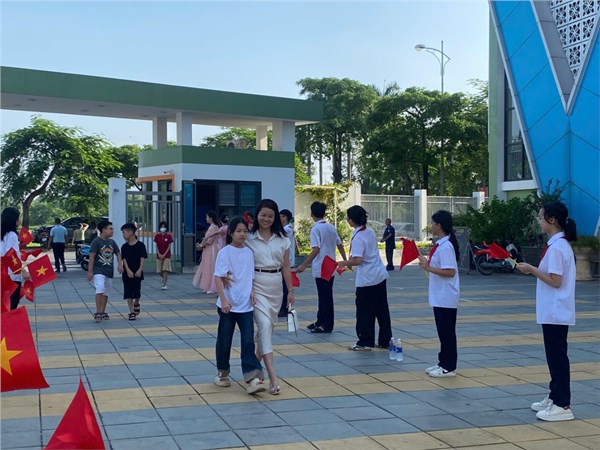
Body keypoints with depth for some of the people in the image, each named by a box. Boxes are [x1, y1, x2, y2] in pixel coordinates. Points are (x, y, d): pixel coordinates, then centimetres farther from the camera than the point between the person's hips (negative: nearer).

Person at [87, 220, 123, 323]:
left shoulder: (112, 242, 9)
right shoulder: (96, 242, -9)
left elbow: (118, 253, 18)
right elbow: (92, 256, -11)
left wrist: (120, 264, 1)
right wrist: (90, 271, -14)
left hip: (109, 271, 7)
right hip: (98, 271, -7)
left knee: (105, 293, 11)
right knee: (100, 290, -22)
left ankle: (102, 312, 21)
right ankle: (97, 313, -18)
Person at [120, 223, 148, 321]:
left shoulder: (140, 245, -4)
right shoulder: (124, 247, 3)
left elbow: (142, 258, -7)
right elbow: (124, 259, -4)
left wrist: (140, 270, -19)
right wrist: (128, 271, -16)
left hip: (137, 273, -2)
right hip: (127, 273, 2)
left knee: (137, 292, 1)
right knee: (128, 293, 1)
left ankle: (136, 304, 33)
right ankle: (132, 312, 7)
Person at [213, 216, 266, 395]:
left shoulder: (249, 253, 7)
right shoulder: (225, 252, -8)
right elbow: (218, 277, -11)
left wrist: (252, 291, -1)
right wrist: (223, 300, -18)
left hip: (246, 305, 3)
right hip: (228, 306, -3)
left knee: (248, 342, -5)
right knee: (224, 341, 9)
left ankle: (252, 379, -9)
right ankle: (222, 374, 29)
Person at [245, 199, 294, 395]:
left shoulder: (282, 239, 7)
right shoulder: (248, 238, -3)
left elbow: (286, 267, 10)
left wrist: (291, 291, 9)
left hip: (275, 286, 5)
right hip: (256, 285, -5)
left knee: (268, 327, 13)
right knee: (264, 325, -16)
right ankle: (273, 377, -20)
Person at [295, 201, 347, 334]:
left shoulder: (315, 229, -13)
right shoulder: (331, 227, 8)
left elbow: (316, 249, -23)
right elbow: (340, 245, 14)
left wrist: (303, 266, -25)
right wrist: (345, 260, 27)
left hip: (320, 269, -7)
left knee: (324, 297, -1)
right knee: (326, 296, 14)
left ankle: (326, 325, 6)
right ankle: (321, 322, 24)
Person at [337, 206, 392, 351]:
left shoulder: (357, 237, -18)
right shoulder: (370, 231, 8)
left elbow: (357, 260, -25)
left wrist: (344, 263, -9)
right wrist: (350, 262, 15)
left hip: (366, 280, -8)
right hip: (380, 276, 8)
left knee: (365, 312, 2)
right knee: (382, 310, 12)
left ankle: (365, 343, 7)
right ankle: (385, 340, 19)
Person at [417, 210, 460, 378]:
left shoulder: (446, 246, -20)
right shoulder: (440, 244, 10)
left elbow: (450, 272, -25)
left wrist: (429, 268, -24)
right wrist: (427, 263, 10)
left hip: (446, 298, -10)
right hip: (440, 296, 10)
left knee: (447, 331, -1)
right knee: (443, 331, 16)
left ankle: (448, 367, 7)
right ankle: (443, 363, 25)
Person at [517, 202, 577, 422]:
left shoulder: (556, 246, -19)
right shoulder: (560, 243, 12)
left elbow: (556, 281, -22)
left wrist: (532, 269, -15)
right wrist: (534, 270, 8)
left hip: (556, 313, -10)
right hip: (554, 311, 10)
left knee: (557, 357, -4)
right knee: (554, 356, 16)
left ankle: (562, 406, 2)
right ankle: (554, 397, 25)